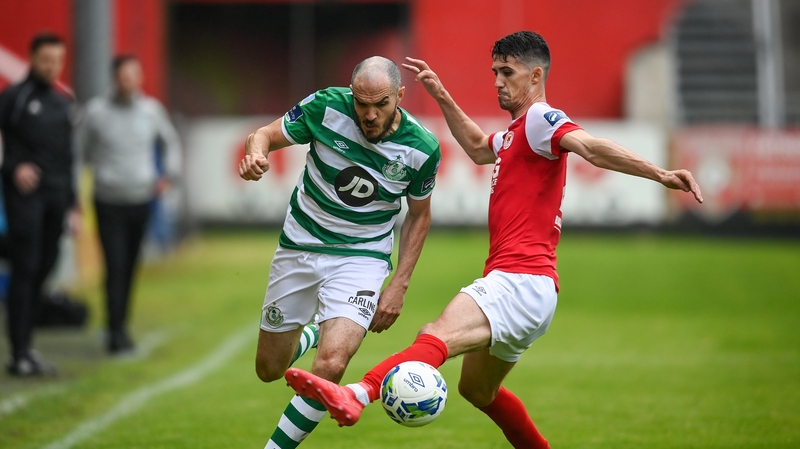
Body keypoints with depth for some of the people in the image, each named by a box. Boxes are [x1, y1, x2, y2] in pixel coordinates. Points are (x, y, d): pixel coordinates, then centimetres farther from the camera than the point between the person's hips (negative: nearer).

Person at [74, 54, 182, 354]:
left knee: (130, 269, 8)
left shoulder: (152, 110, 2)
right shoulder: (95, 111, -5)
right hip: (109, 202, -3)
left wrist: (169, 173, 7)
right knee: (115, 268, -11)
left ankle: (120, 326, 20)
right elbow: (78, 150, 3)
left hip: (141, 202, 3)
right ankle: (117, 332, -10)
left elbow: (171, 141, 20)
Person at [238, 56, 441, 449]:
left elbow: (419, 214, 2)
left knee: (330, 364, -26)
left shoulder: (422, 148, -14)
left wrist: (400, 285, -3)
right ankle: (311, 334, 47)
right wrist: (254, 154, -31)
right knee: (269, 370, 12)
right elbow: (266, 135, -6)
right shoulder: (326, 106, -17)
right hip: (300, 247, 2)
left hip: (362, 258, -2)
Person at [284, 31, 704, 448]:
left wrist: (659, 173, -41)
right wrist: (441, 96, 39)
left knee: (437, 336, -33)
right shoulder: (515, 131, 22)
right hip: (507, 281, 11)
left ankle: (354, 396, -55)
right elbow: (478, 147, 44)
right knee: (478, 389, 26)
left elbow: (591, 147, -26)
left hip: (521, 283, -11)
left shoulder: (539, 119, -8)